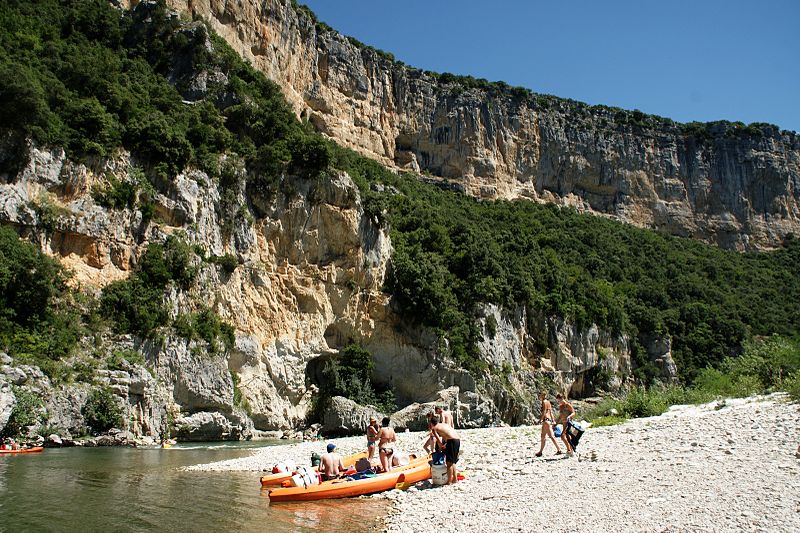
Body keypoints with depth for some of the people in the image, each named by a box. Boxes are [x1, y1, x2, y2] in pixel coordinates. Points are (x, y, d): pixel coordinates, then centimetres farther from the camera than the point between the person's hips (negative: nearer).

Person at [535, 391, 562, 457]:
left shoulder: (544, 402, -9)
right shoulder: (548, 402, 17)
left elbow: (544, 412, -17)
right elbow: (551, 412, 18)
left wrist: (541, 419, -19)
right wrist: (553, 421, 19)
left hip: (546, 419, -10)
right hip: (549, 419, 10)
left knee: (551, 436, -5)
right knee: (543, 436, 11)